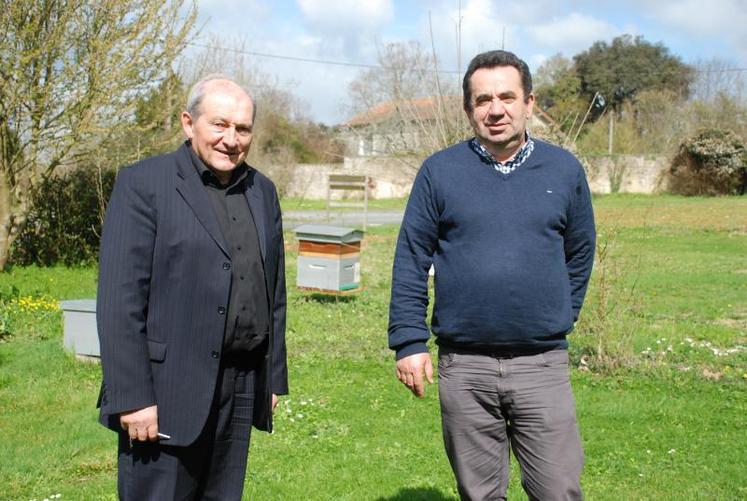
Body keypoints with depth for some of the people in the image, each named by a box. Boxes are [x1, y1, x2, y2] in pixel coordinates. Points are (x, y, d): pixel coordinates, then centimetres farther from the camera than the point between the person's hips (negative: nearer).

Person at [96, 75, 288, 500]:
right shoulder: (143, 184, -6)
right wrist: (132, 396, -15)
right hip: (167, 391, -5)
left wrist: (274, 377, 14)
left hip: (241, 391, 6)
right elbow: (120, 299, -12)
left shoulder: (263, 192, 12)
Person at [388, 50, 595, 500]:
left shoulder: (565, 170, 5)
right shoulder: (440, 171, 1)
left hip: (542, 364, 0)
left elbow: (580, 255, 16)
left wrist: (559, 320, 12)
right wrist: (409, 342, -3)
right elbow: (410, 260, 1)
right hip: (463, 366, 0)